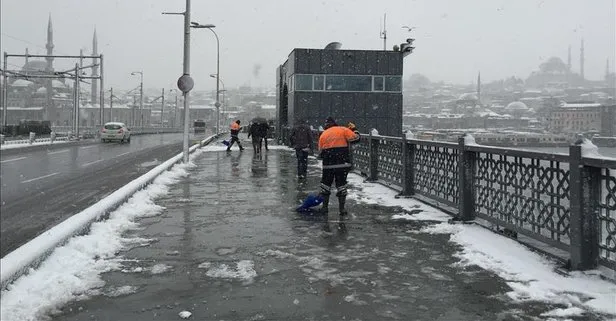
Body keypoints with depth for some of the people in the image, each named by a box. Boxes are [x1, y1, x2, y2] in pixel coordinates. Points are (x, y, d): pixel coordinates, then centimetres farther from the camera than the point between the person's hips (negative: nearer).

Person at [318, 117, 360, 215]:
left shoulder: (323, 135, 11)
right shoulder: (343, 130, 3)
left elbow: (320, 152, 10)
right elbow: (355, 138, -4)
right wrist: (355, 131, 15)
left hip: (328, 164, 1)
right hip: (343, 163, -1)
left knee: (326, 183, 15)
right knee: (341, 185, 6)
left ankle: (325, 207, 18)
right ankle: (342, 209, 6)